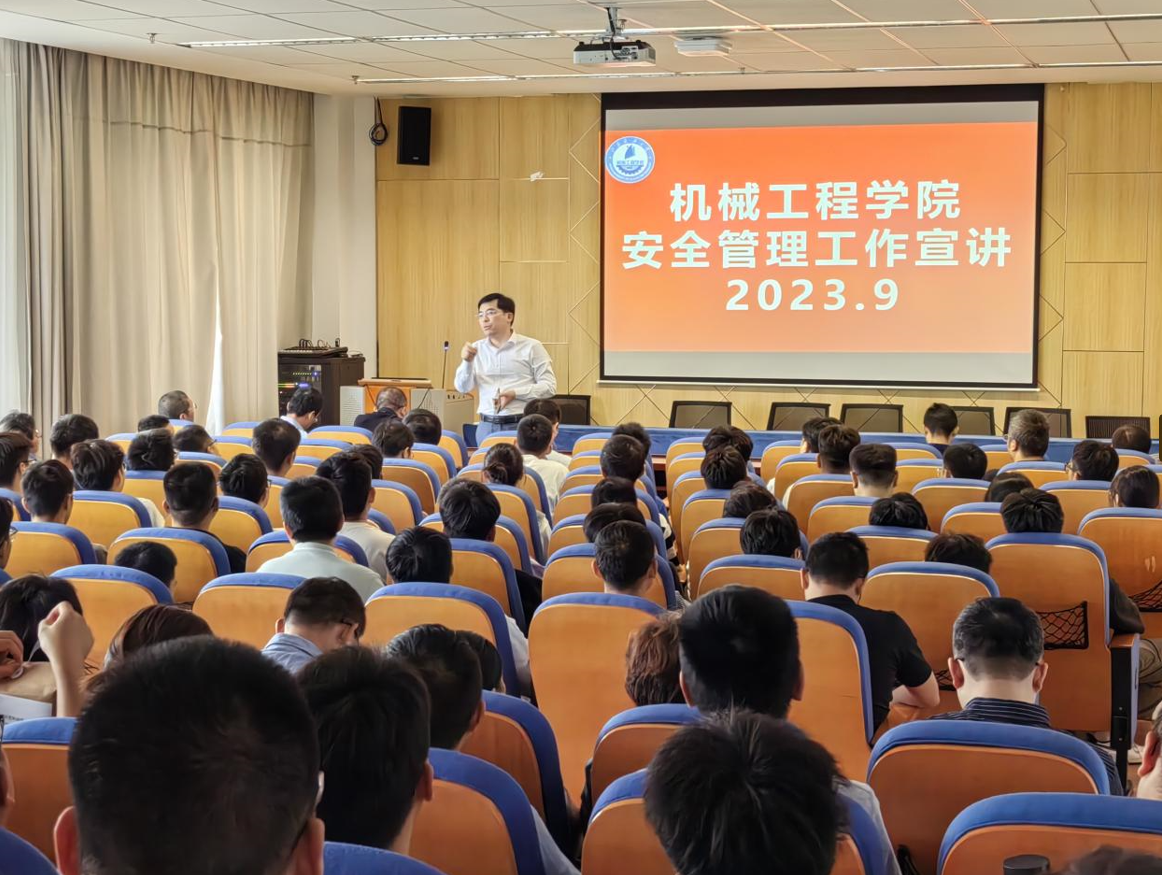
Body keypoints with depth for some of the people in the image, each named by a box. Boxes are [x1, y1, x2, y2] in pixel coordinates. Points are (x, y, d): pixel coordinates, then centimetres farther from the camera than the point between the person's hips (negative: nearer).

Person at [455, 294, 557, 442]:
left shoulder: (531, 347, 0)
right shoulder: (477, 349, 11)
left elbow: (549, 386, -4)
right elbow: (463, 387, 8)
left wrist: (515, 393, -15)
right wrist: (467, 362, -10)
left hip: (521, 425, -3)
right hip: (487, 426, 4)